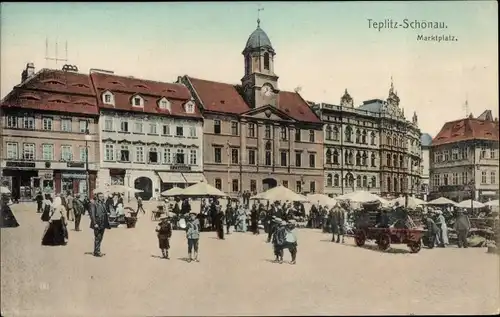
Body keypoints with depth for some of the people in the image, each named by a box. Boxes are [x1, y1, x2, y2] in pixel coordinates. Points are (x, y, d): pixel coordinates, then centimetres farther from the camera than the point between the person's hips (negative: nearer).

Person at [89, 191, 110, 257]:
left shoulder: (103, 204, 13)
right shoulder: (93, 203, -10)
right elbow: (92, 214, -14)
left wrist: (107, 223, 13)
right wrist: (95, 223, -19)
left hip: (103, 224, 8)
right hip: (97, 224, -8)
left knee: (100, 238, 13)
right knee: (97, 238, -3)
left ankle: (97, 251, 23)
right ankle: (96, 252, 5)